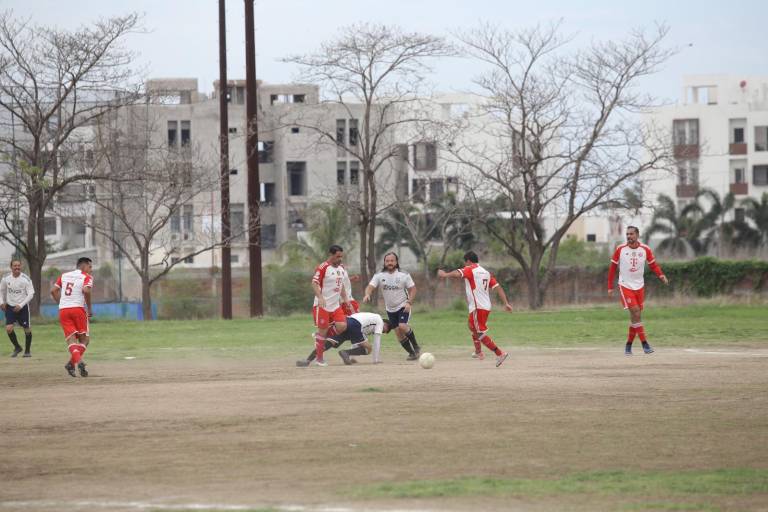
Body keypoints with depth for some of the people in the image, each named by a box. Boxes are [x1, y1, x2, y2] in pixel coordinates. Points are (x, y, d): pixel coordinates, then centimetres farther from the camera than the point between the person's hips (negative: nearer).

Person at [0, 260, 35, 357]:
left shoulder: (25, 279, -13)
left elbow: (31, 294, -12)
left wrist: (21, 305, -19)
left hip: (23, 307, -2)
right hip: (10, 307, 2)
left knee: (27, 330, 4)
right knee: (8, 329, -11)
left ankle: (27, 350, 24)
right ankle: (17, 347, 12)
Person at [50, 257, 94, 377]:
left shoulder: (64, 276, 18)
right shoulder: (87, 277, 2)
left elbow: (53, 291, 11)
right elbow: (86, 291, -16)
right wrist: (90, 308, -6)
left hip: (63, 310, 4)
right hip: (78, 308, -4)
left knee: (71, 339, -1)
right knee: (84, 339, 8)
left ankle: (78, 360, -28)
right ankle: (71, 363, -12)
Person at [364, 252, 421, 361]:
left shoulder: (404, 275, -6)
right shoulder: (379, 276, -2)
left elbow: (412, 289, -2)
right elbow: (370, 286, -11)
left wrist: (409, 302, -16)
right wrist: (367, 294, -34)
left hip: (403, 307, -4)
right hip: (390, 309, 4)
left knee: (402, 326, -25)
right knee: (398, 333, 2)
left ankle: (416, 347, -7)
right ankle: (411, 353, 14)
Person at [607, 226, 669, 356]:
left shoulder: (645, 250, -2)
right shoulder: (620, 250, -6)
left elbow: (653, 265, 5)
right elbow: (613, 268, 2)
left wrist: (661, 275, -15)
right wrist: (610, 287, 1)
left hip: (639, 286, 3)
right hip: (625, 286, -3)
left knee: (635, 316, 5)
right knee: (635, 312, -16)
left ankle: (628, 345, 18)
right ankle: (644, 343, -17)